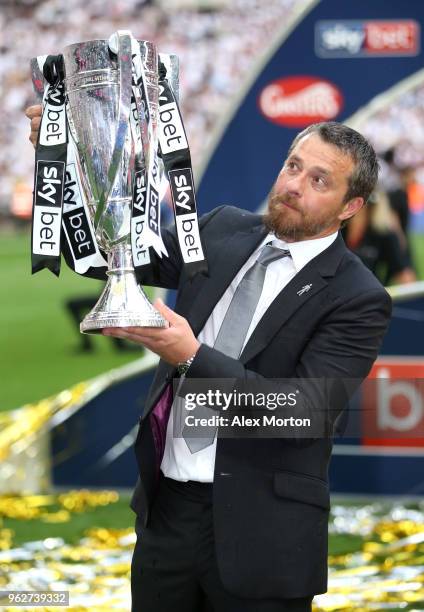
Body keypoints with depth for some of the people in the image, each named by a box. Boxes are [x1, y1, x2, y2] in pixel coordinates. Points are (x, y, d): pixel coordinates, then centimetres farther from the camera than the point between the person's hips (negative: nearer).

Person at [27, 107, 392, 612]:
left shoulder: (358, 300, -11)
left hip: (258, 530, -5)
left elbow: (304, 411, -20)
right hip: (166, 510, 5)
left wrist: (192, 356, -28)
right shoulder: (224, 231, 7)